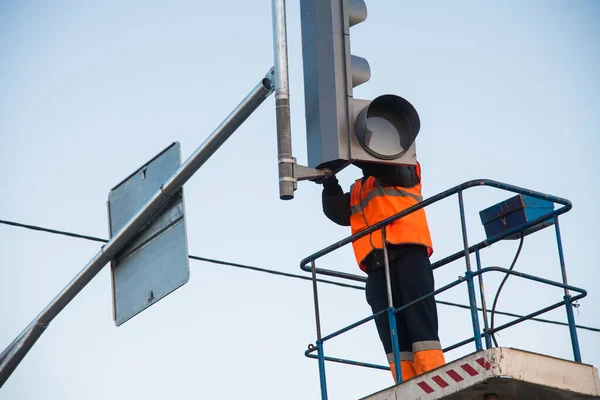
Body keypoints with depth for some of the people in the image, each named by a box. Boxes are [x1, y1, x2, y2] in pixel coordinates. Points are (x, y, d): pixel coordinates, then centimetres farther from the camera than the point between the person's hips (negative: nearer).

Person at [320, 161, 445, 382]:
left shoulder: (405, 171, 18)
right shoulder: (357, 191, 30)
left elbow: (390, 169, -4)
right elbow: (337, 211, 13)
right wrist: (329, 184, -3)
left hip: (409, 254, -4)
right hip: (377, 268, 4)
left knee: (421, 324, -15)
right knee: (393, 336, -8)